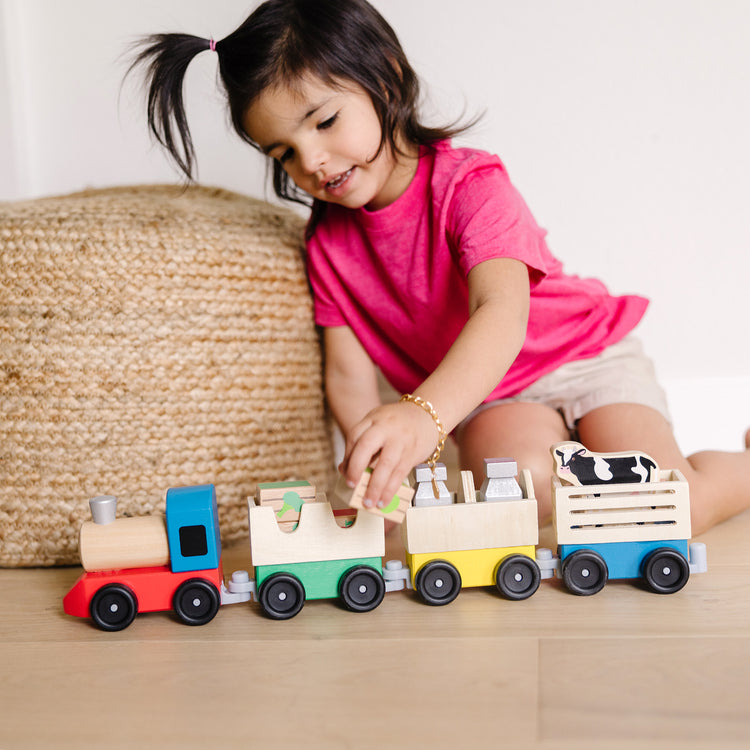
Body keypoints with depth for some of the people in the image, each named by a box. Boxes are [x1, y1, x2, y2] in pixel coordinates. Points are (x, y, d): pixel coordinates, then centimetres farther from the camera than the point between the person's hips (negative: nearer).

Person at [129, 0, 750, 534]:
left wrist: (424, 414, -57)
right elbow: (349, 371, -4)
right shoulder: (328, 241, -5)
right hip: (490, 399, 3)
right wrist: (376, 465, -22)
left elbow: (502, 314, -39)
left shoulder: (469, 184, -23)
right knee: (524, 482, -31)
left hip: (588, 357, -3)